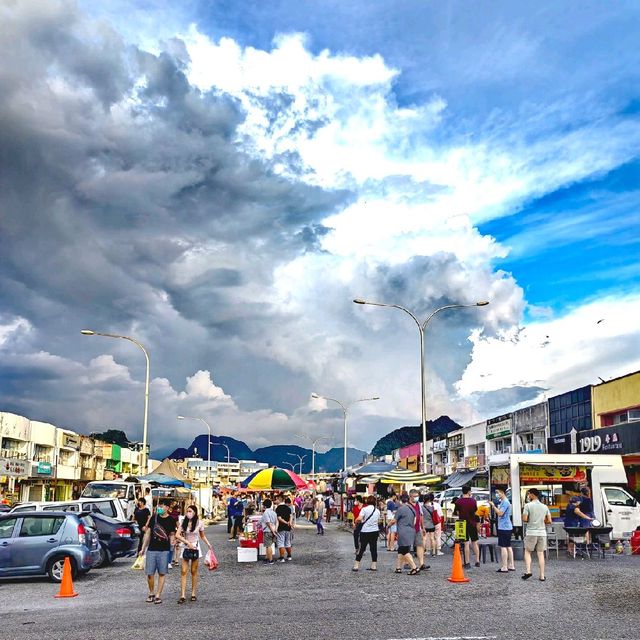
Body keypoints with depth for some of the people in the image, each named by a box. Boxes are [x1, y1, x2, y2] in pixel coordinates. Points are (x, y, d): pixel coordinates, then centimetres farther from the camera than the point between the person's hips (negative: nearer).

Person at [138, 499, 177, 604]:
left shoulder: (171, 520, 0)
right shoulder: (154, 517, 7)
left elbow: (172, 535, 4)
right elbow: (148, 533, 12)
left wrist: (172, 542, -20)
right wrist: (143, 548, 11)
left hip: (164, 550, -2)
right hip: (151, 549, 2)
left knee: (161, 573, 2)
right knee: (149, 573, 2)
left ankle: (158, 596, 11)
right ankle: (151, 593, 21)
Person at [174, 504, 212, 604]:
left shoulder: (199, 523, -4)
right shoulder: (183, 522, -2)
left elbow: (202, 536, 9)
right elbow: (177, 535, -10)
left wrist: (208, 544, -1)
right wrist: (188, 542, -16)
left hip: (195, 549, -1)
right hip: (186, 549, 1)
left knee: (194, 572, 5)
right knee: (184, 572, -4)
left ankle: (193, 594, 13)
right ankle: (183, 595, -5)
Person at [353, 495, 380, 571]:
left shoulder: (365, 509, -10)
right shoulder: (377, 510, 6)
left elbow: (359, 519, -21)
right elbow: (378, 521, 13)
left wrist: (356, 523, -2)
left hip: (365, 531, -4)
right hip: (375, 531, 4)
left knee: (361, 548, 2)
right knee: (373, 548, 10)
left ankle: (356, 566, 4)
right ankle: (374, 566, 12)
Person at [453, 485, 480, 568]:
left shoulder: (458, 501, -9)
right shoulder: (473, 501, -6)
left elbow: (455, 513, -2)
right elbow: (476, 512, 4)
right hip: (473, 524, 1)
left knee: (466, 544, 2)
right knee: (474, 543, 13)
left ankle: (467, 563, 2)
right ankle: (477, 561, 14)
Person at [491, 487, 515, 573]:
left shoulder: (505, 502, -15)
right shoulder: (502, 501, 17)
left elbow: (500, 513, -22)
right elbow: (498, 513, 21)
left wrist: (493, 506, -18)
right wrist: (494, 507, 9)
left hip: (503, 527, -11)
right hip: (508, 527, 11)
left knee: (503, 546, -8)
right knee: (508, 546, 14)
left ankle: (504, 567, -7)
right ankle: (511, 566, 19)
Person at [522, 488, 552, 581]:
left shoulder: (528, 505, -7)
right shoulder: (545, 507, 7)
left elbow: (524, 519, -12)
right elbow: (549, 521, 6)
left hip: (531, 532, -4)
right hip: (542, 532, 4)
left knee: (527, 552, 10)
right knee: (541, 554, 7)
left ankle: (528, 571, -4)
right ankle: (542, 576, 6)